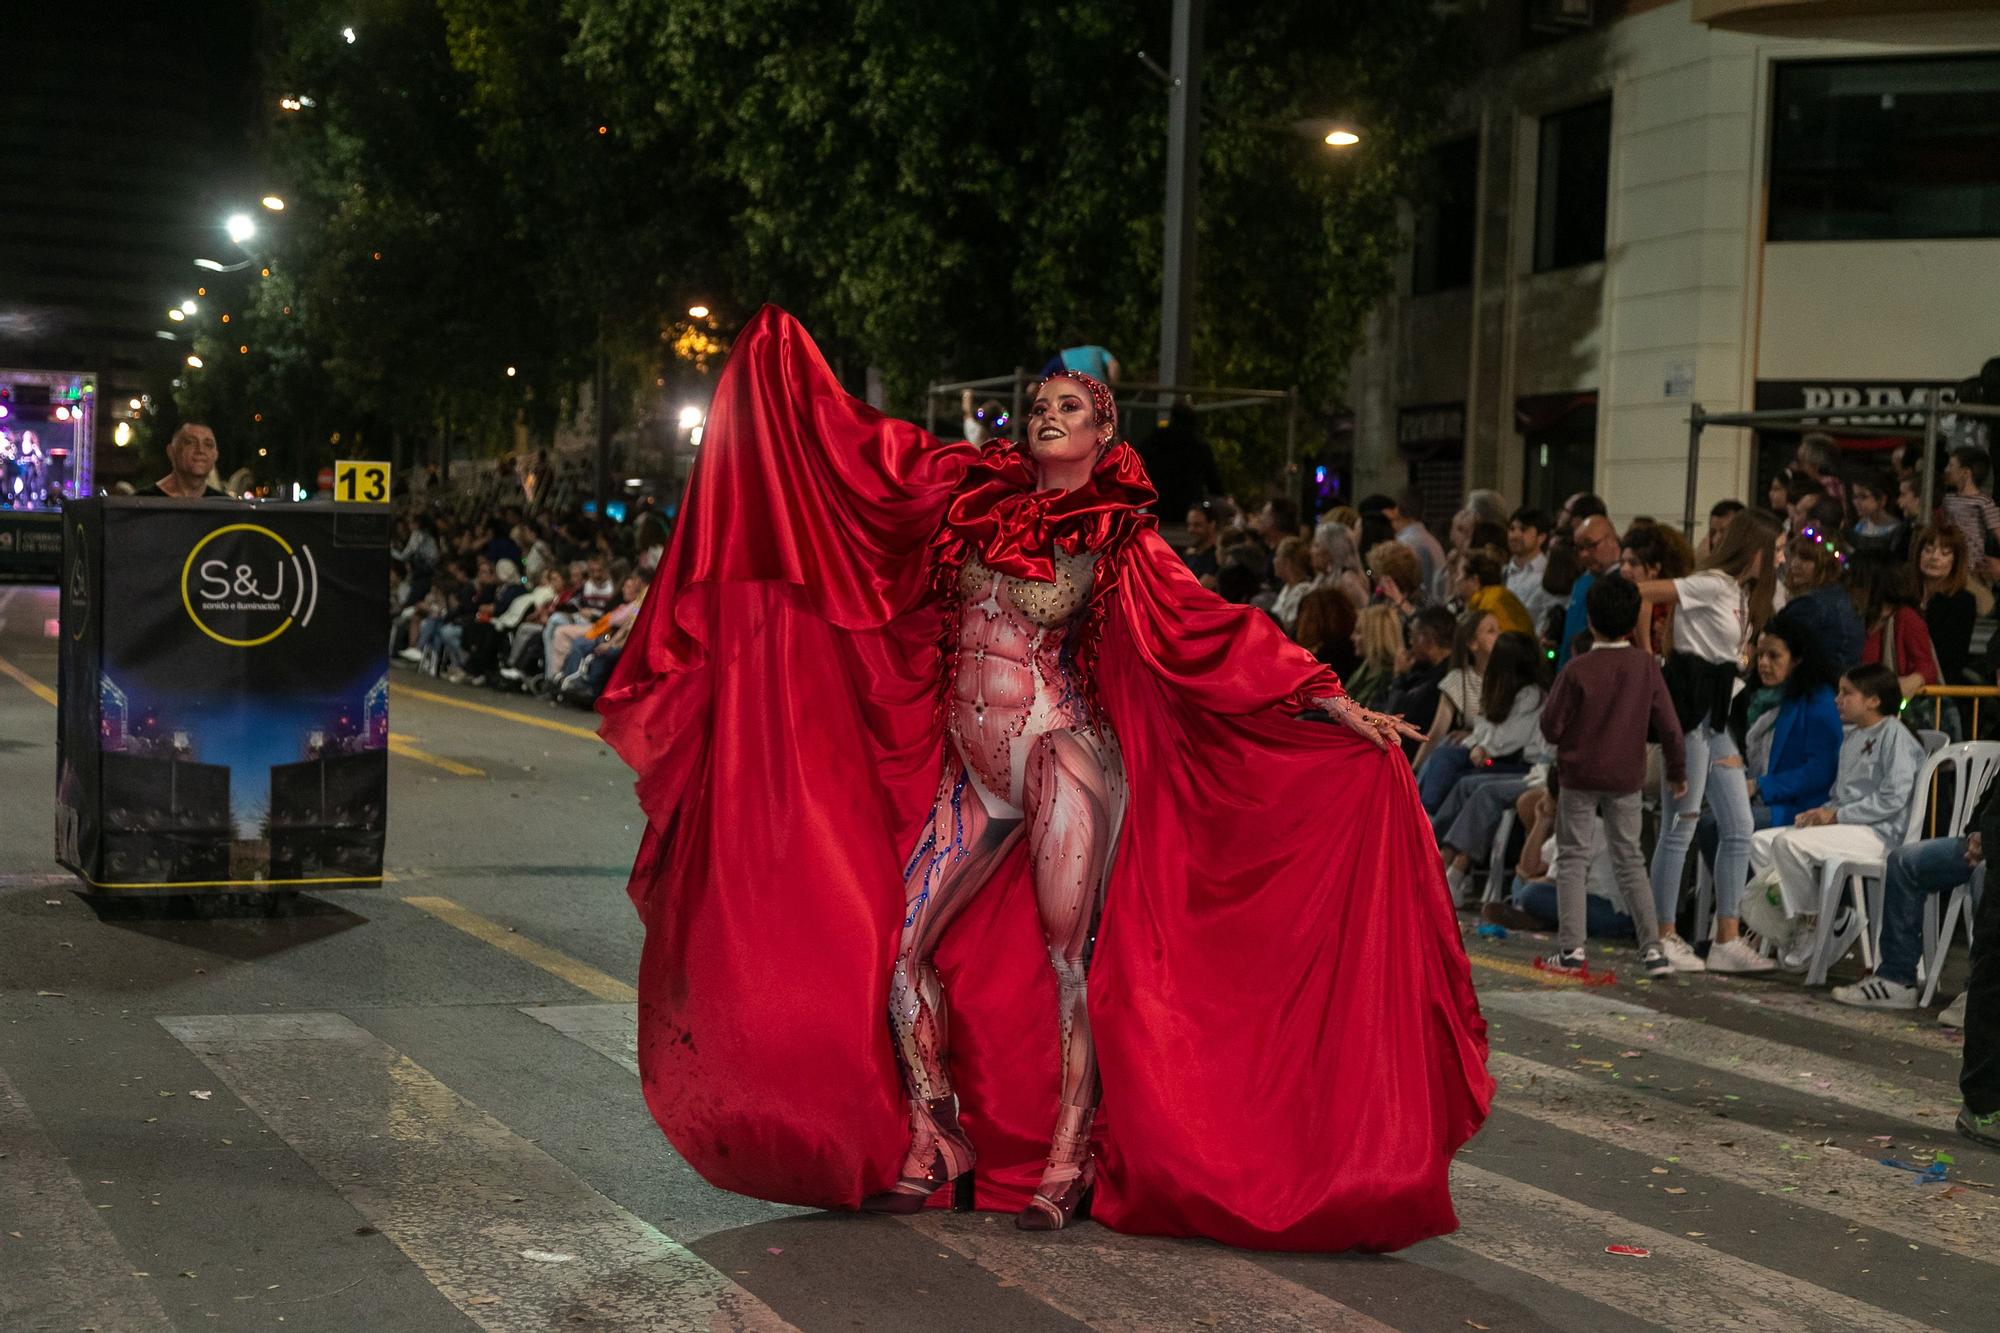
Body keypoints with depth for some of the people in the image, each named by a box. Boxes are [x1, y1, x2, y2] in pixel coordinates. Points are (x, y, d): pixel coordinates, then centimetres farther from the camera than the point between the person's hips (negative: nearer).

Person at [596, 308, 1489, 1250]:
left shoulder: (1118, 543, -2)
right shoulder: (978, 494, 8)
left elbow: (1220, 630, -5)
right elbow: (866, 443, 15)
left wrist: (1333, 704, -11)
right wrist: (782, 349, 17)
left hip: (1061, 762, -5)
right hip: (971, 775, 5)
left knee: (1068, 963, -4)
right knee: (904, 953, 3)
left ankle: (1065, 1165, 4)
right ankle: (930, 1147, 16)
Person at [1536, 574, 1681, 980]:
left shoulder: (1577, 669, -13)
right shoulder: (1647, 667, -4)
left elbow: (1551, 728, -11)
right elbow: (1668, 725, -1)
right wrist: (1677, 771, 12)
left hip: (1579, 776, -3)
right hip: (1627, 778, 3)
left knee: (1573, 859, 5)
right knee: (1630, 860, 12)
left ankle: (1571, 950, 0)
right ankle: (1652, 949, 7)